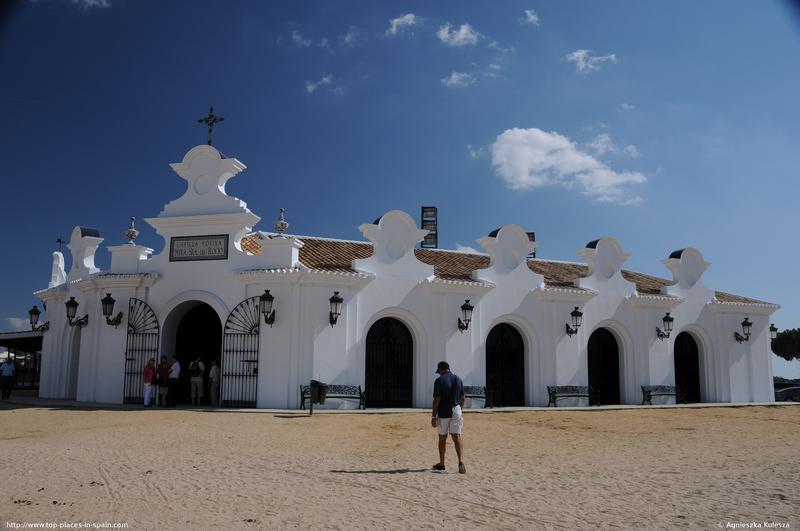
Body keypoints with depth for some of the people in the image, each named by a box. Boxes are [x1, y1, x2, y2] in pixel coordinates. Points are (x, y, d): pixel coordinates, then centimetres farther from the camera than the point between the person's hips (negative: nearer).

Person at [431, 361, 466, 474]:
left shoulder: (439, 380, -8)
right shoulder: (458, 379, 7)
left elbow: (437, 399, -12)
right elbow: (462, 398, 10)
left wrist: (433, 415, -8)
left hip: (443, 412, -3)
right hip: (456, 411, 3)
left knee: (442, 437, 12)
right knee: (457, 437, -1)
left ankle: (441, 464, 24)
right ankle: (461, 462, -20)